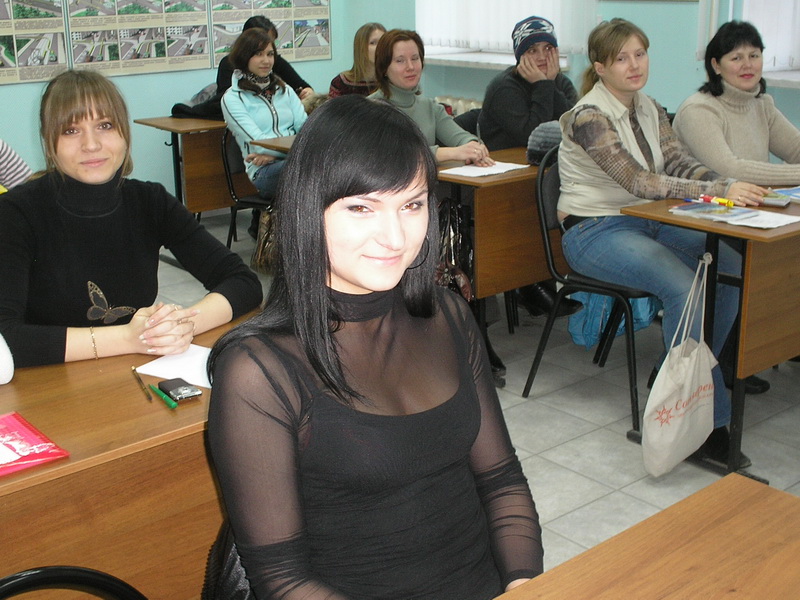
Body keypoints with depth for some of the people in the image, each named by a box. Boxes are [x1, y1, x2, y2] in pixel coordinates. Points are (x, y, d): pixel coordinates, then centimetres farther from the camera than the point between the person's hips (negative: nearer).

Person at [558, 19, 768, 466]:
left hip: (646, 222, 8)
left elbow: (681, 164, 2)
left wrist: (732, 185, -18)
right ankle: (707, 420, -20)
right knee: (683, 286, -30)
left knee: (730, 266, -14)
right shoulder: (589, 118, -15)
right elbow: (639, 182, -25)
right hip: (596, 232, -7)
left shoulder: (650, 110, 11)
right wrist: (720, 191, -31)